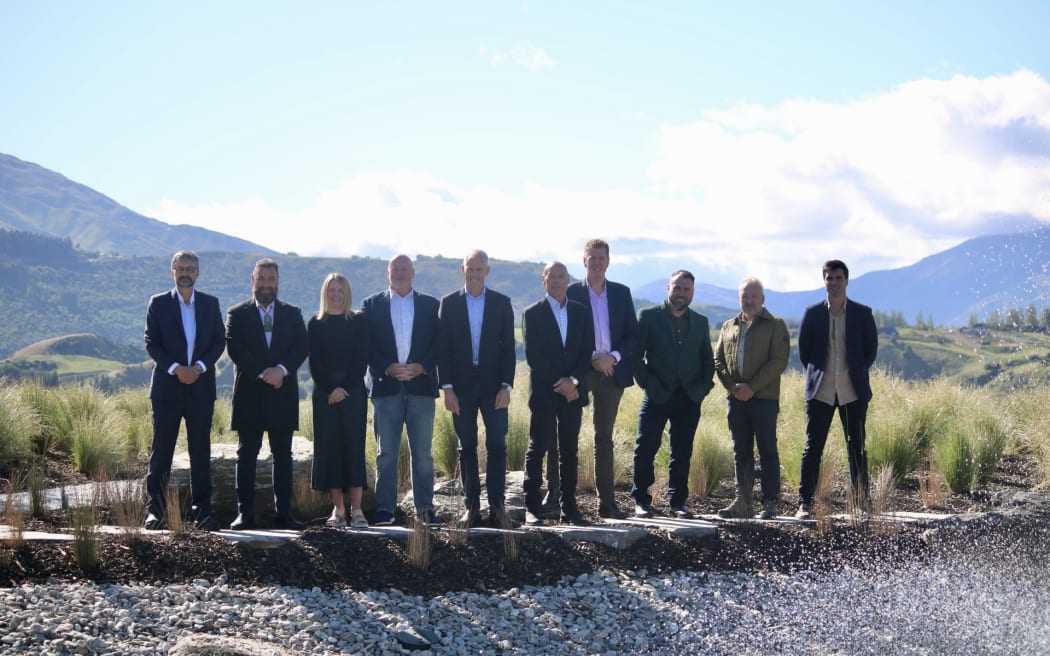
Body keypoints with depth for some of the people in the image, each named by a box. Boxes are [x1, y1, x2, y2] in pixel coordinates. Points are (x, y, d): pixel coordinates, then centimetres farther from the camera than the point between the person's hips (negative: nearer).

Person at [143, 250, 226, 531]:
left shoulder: (210, 304, 9)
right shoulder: (159, 303, 3)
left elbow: (219, 341, 6)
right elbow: (151, 343, -2)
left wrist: (199, 367, -10)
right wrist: (175, 368, -15)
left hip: (201, 387, 2)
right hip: (167, 387, -2)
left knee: (201, 451, 3)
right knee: (161, 450, 0)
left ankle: (202, 510, 7)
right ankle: (155, 509, 5)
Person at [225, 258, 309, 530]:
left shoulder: (292, 314, 12)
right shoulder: (238, 314, 7)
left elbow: (302, 346, 1)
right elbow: (235, 349, -5)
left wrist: (281, 369, -16)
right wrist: (262, 373, -16)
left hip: (282, 394, 2)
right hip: (249, 394, -2)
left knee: (283, 456, 3)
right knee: (246, 455, 0)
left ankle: (283, 513, 6)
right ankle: (244, 514, 1)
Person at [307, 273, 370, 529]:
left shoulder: (358, 321, 6)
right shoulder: (316, 324, 10)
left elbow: (362, 359, 0)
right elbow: (315, 362, 4)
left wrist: (345, 388, -10)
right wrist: (330, 389, -9)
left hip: (353, 391, -1)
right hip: (324, 393, 1)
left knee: (354, 446, -7)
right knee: (329, 447, -1)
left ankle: (356, 509, -6)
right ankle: (338, 509, 3)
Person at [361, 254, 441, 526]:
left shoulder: (430, 305, 11)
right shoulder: (372, 305, 10)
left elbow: (439, 343, 5)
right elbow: (366, 344, 2)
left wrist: (421, 367, -10)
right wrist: (388, 369, -12)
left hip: (421, 384, 1)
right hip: (385, 386, -1)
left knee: (423, 452, 2)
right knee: (386, 452, 0)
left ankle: (425, 508, 6)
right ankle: (384, 508, 3)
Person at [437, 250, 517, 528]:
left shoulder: (501, 303, 5)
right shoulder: (449, 303, 4)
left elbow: (508, 347, 3)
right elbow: (443, 348, 2)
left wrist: (506, 385, -6)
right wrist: (447, 387, -5)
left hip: (493, 385, 0)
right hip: (462, 385, 0)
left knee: (497, 445, -4)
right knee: (467, 447, 4)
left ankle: (497, 507, -1)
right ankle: (471, 507, 8)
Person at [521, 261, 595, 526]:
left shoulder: (581, 313, 11)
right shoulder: (532, 313, 1)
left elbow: (587, 352, 6)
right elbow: (532, 356, -7)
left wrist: (573, 380, -10)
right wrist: (559, 383, -12)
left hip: (573, 392, 3)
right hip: (544, 392, -3)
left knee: (569, 451, 6)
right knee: (537, 449, -2)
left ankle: (569, 507, 8)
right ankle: (531, 508, -1)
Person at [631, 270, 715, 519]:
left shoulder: (700, 322, 14)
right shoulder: (649, 316, 3)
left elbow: (708, 360, 16)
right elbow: (636, 355, -1)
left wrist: (702, 388, 1)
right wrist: (648, 384, -9)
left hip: (689, 398, 3)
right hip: (657, 396, -3)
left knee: (682, 453, 5)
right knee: (645, 449, -5)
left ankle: (678, 501, 13)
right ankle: (641, 500, 4)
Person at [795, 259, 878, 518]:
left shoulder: (862, 313, 3)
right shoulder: (813, 313, 4)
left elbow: (871, 348, 10)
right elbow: (803, 349, 11)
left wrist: (857, 374, 6)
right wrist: (816, 374, 6)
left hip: (853, 392, 0)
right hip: (820, 391, 0)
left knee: (857, 448, 4)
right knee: (813, 448, -1)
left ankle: (862, 501, 13)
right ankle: (805, 503, 1)